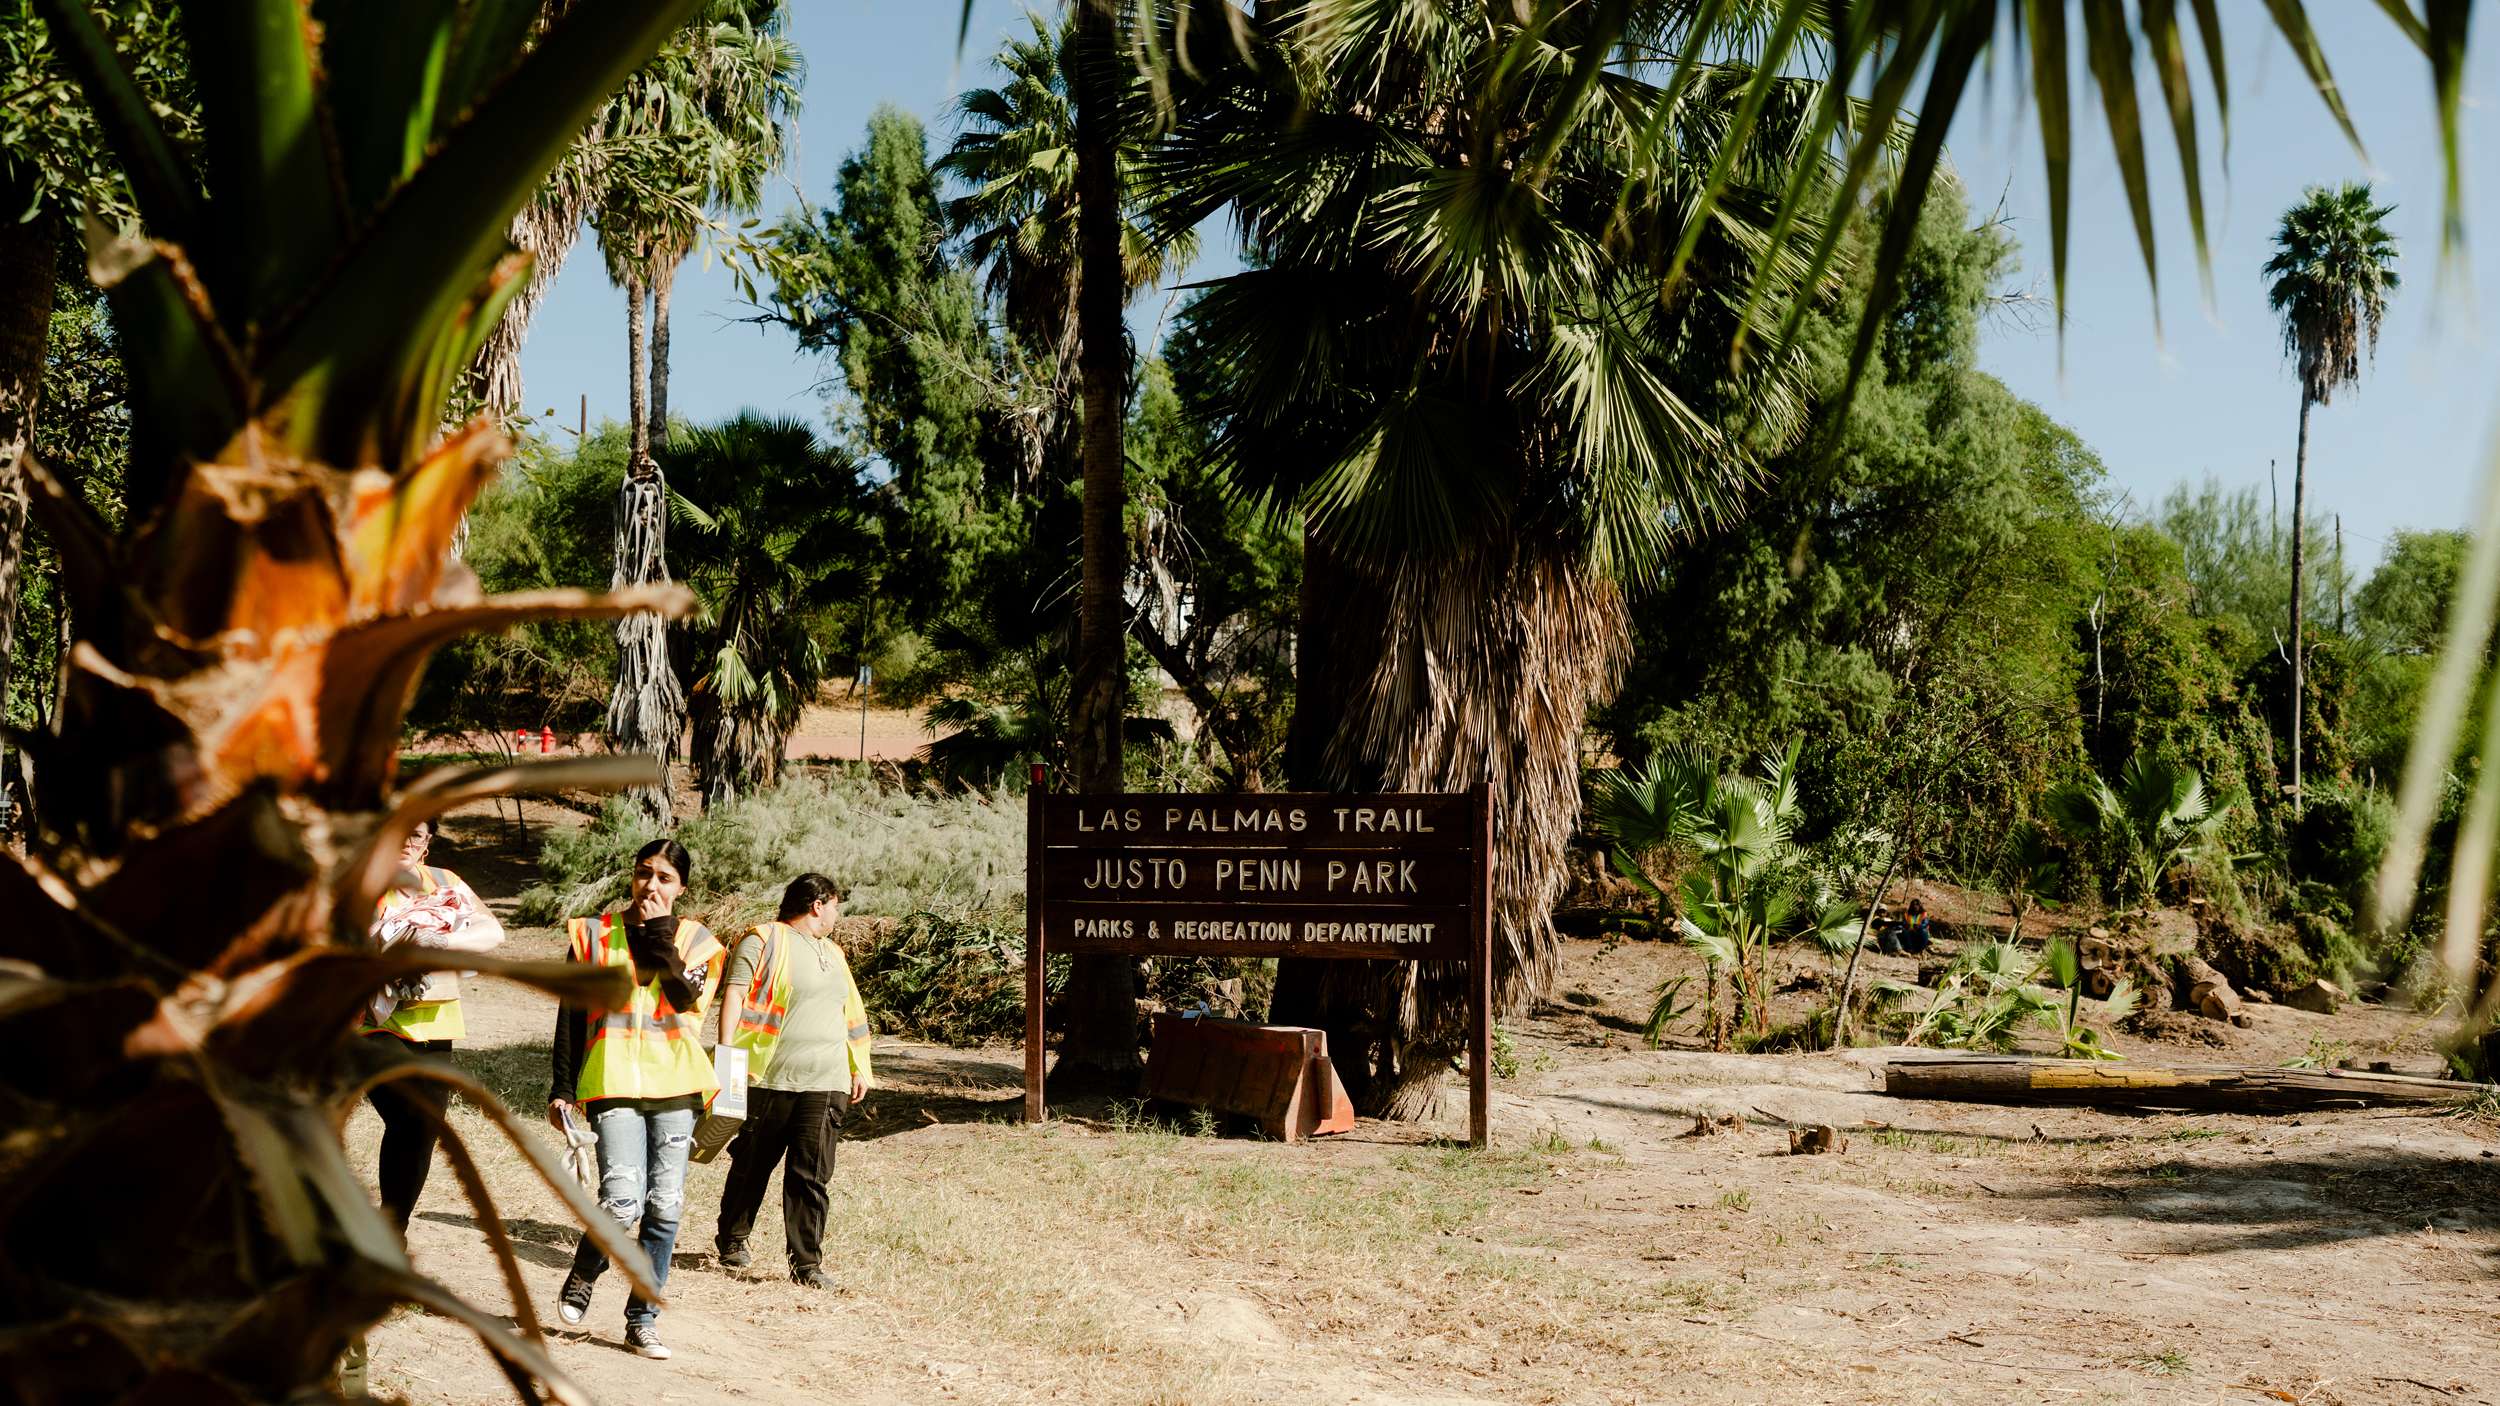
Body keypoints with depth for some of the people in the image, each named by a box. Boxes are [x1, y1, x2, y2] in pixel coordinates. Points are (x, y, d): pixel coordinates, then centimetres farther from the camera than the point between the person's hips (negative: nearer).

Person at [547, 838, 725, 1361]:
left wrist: (658, 934, -9)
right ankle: (581, 1278, 13)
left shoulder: (694, 940, 10)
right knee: (622, 1202, -16)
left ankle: (642, 1319, 13)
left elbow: (685, 996, -9)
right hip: (613, 1081, -2)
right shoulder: (596, 935, 9)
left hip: (674, 1083, 2)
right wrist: (562, 1088, 5)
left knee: (665, 1205, 0)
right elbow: (571, 1016, 10)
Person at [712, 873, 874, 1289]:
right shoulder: (764, 939, -1)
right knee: (753, 1164, 8)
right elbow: (734, 994, -9)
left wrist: (858, 1068, 21)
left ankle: (806, 1261, -3)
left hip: (826, 1082, 5)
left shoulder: (832, 953, 22)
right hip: (769, 1077, -5)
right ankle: (732, 1239, 27)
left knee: (811, 1173, -3)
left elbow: (852, 1015, 28)